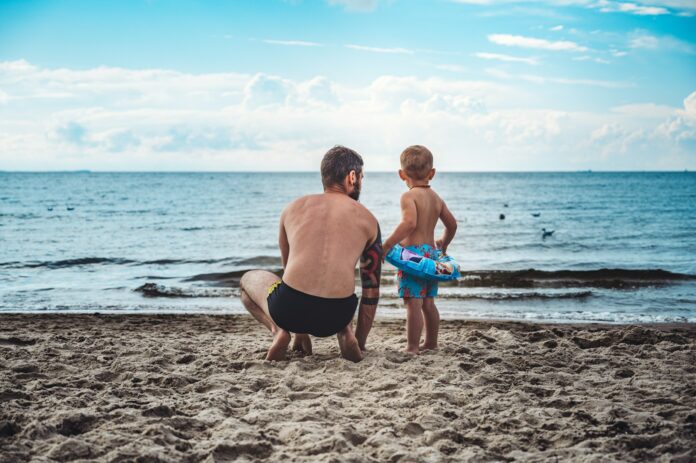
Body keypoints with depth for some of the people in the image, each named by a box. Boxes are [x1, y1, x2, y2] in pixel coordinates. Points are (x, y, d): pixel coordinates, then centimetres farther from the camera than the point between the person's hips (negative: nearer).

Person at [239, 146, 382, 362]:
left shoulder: (293, 208, 17)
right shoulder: (367, 220, 13)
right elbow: (371, 289, 16)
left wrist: (299, 331, 40)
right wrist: (360, 342, 26)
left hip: (289, 309, -1)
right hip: (336, 316, 1)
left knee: (248, 279, 32)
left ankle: (278, 330, 5)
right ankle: (344, 332, 8)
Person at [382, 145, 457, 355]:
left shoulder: (409, 196, -11)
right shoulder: (437, 198, 12)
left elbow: (409, 222, -27)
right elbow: (452, 224, 18)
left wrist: (388, 244, -25)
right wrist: (443, 243, 36)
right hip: (432, 252, 8)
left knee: (413, 303, -7)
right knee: (428, 302, 17)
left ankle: (412, 347, -6)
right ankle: (431, 342, 27)